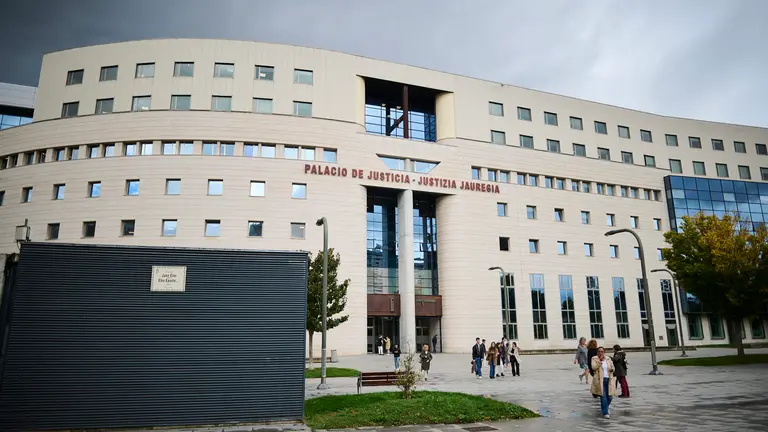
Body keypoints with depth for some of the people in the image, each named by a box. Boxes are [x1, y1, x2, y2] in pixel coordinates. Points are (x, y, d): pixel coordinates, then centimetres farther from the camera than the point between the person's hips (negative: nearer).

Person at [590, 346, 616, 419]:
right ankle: (605, 412, 2)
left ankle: (605, 406, 35)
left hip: (609, 380, 4)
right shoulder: (594, 359, 1)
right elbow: (593, 367, -12)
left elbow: (612, 367, 18)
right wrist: (600, 361, -18)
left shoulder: (608, 359, 12)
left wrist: (612, 369, -5)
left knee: (610, 397, 4)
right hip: (600, 380, -4)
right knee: (603, 396, -6)